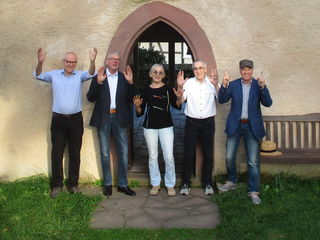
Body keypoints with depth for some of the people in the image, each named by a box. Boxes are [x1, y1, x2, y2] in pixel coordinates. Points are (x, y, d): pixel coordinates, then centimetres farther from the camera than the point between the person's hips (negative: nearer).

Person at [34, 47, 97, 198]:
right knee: (57, 153, 4)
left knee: (75, 153, 8)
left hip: (76, 119, 1)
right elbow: (39, 75, -6)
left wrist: (92, 61, -36)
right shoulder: (54, 75, 4)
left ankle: (73, 184, 20)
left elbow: (90, 74, -14)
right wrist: (40, 62, -28)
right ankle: (56, 185, 16)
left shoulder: (80, 75, 3)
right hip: (58, 119, 0)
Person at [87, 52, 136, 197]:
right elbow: (90, 98, -5)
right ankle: (107, 184, 19)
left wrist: (130, 83, -13)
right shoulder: (98, 77, 3)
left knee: (123, 151, 3)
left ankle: (122, 184, 15)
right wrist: (98, 82, -17)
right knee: (105, 153, 7)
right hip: (103, 118, -1)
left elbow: (132, 98, 1)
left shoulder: (124, 77, 7)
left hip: (119, 118, 2)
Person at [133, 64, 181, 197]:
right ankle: (155, 184, 22)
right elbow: (140, 113, 4)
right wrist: (137, 106, -16)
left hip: (166, 126, -1)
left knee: (169, 157, -3)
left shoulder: (168, 89, 0)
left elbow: (176, 106, -7)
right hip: (150, 127, 2)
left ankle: (170, 185, 13)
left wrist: (179, 98, -25)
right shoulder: (146, 90, 3)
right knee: (152, 156, 9)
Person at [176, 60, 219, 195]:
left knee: (208, 154, 7)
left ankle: (207, 183, 20)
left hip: (208, 122, 0)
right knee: (189, 153, 3)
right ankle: (185, 183, 13)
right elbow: (180, 100, -5)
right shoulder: (188, 83, 2)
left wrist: (216, 85, -26)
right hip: (192, 122, 0)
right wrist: (179, 87, -20)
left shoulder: (212, 83, 1)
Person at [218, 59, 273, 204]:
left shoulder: (258, 85, 0)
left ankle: (253, 191, 11)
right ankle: (232, 182, 32)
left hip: (252, 126, -1)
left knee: (253, 161, 0)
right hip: (235, 125, 2)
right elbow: (222, 100, -6)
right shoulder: (233, 85, 3)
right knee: (229, 157, 9)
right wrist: (224, 85, -21)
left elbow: (268, 103, -10)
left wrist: (263, 87, -24)